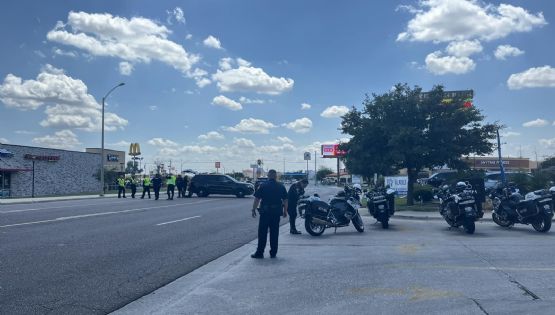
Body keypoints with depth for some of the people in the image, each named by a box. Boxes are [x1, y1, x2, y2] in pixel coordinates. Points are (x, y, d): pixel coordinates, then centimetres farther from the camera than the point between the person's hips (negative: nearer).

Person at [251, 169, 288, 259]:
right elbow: (285, 200, 7)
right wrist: (285, 211, 16)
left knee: (262, 233, 3)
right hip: (277, 212, 3)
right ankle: (273, 253, 15)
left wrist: (253, 209, 2)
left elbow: (257, 199, -6)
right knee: (274, 233, 10)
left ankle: (260, 252, 2)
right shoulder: (281, 187, 4)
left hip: (265, 212, -3)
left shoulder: (263, 186, -4)